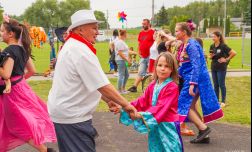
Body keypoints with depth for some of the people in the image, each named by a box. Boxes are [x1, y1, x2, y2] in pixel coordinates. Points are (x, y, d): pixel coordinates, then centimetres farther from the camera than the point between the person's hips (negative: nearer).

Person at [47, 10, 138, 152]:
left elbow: (90, 82, 15)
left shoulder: (72, 46, 12)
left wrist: (108, 100, 10)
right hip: (72, 116, -10)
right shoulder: (81, 51, -21)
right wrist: (126, 105, -12)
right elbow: (103, 86, -21)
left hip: (65, 111, 10)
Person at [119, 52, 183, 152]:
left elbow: (162, 106, -23)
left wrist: (144, 115, -33)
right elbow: (142, 101, 3)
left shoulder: (172, 87, -15)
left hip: (168, 126, -6)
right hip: (155, 126, 7)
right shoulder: (152, 86, 8)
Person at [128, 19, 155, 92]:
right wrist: (139, 53, 12)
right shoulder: (141, 33, 12)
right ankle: (134, 86, 9)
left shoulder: (152, 32, -8)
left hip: (150, 56, -6)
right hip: (143, 57, 6)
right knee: (140, 72, 9)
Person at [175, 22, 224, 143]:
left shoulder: (191, 44, -16)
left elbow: (196, 65, -22)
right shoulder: (185, 45, 12)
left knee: (184, 105, -8)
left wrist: (192, 84, -26)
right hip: (189, 78, 9)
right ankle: (203, 134, 16)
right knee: (190, 106, 10)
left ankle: (203, 128, -4)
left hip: (195, 79, -9)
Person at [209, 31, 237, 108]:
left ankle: (223, 101, 10)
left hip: (221, 68, -6)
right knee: (215, 85, 10)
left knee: (221, 84, 0)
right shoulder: (212, 46, 4)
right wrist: (211, 56, -7)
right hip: (213, 67, 6)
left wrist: (226, 59, -9)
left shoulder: (223, 46, -13)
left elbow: (234, 53, -14)